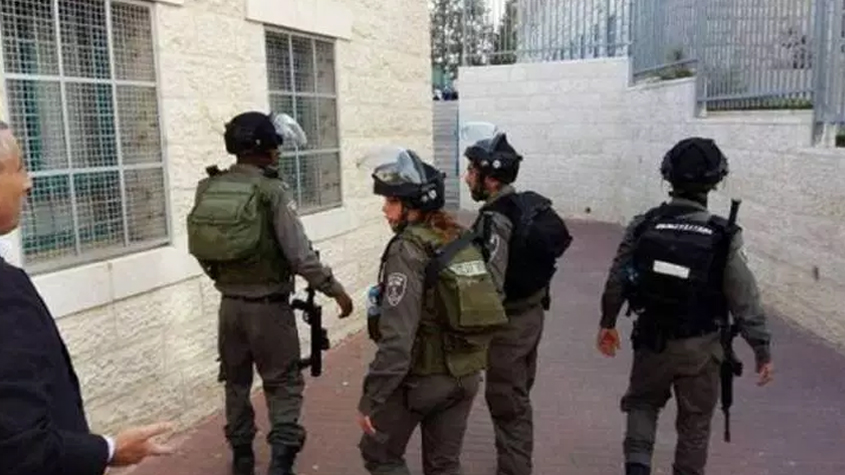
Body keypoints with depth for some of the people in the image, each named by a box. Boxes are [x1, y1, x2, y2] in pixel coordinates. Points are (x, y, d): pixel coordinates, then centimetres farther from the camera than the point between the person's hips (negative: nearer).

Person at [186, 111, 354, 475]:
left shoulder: (208, 189, 0)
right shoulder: (272, 192, -16)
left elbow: (199, 249, 8)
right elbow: (300, 255, -19)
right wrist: (335, 289, -9)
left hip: (230, 304, 5)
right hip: (268, 306, -5)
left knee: (236, 381, 19)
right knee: (283, 383, 7)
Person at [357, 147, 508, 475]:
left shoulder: (409, 250, -19)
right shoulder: (462, 239, 4)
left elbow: (397, 339, -25)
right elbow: (482, 307, 10)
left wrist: (370, 399, -21)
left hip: (421, 378, -7)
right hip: (465, 375, 7)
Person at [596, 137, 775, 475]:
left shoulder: (642, 226, -9)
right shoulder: (723, 237, -15)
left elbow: (616, 281, -1)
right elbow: (745, 301, -11)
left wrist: (608, 323, 14)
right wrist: (762, 350, -1)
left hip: (652, 340, 2)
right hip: (700, 347, -1)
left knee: (643, 402, 23)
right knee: (695, 423, 16)